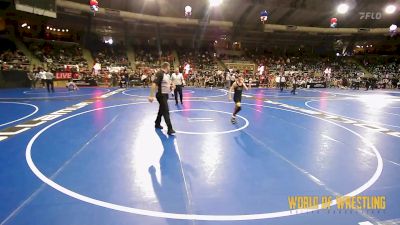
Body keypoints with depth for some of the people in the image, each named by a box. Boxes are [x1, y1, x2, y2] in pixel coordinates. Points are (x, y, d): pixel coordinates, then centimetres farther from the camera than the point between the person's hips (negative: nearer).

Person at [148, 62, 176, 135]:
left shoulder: (167, 74, 9)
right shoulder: (160, 74, -19)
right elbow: (154, 84, -27)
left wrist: (170, 86, 4)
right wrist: (151, 96, -32)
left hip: (165, 95, 10)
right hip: (161, 95, -10)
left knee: (162, 110, 21)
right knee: (166, 111, -12)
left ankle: (157, 124, 38)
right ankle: (170, 129, -11)